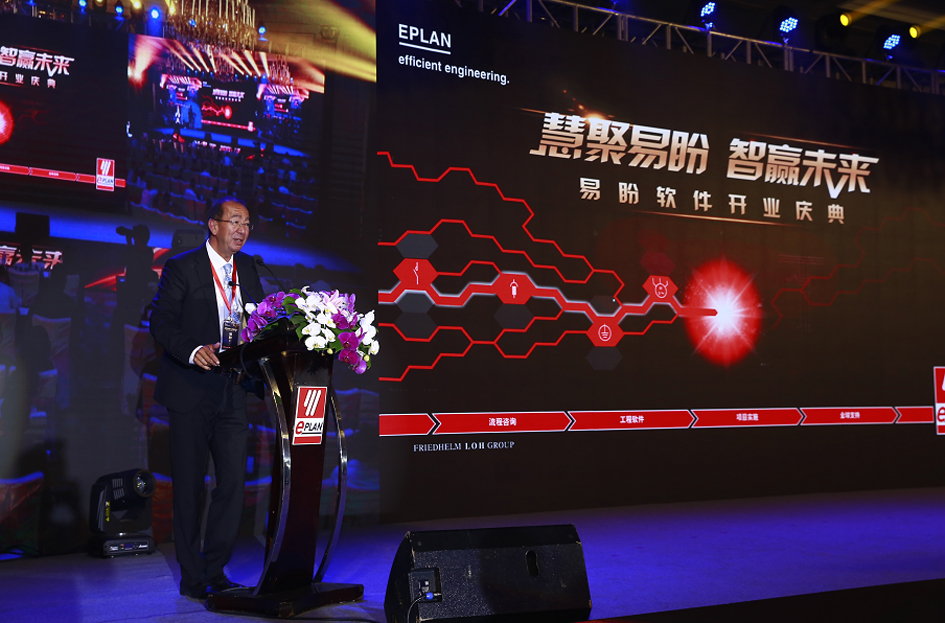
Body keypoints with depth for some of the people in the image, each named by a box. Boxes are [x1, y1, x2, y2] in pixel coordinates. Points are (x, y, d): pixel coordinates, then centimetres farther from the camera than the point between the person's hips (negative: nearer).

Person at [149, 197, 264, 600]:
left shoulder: (247, 268, 11)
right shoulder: (182, 267, -4)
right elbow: (160, 323, -9)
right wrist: (193, 350, -24)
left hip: (233, 392, 4)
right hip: (191, 390, -4)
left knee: (233, 482, 3)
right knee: (189, 484, 4)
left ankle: (215, 571, 18)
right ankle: (192, 576, 17)